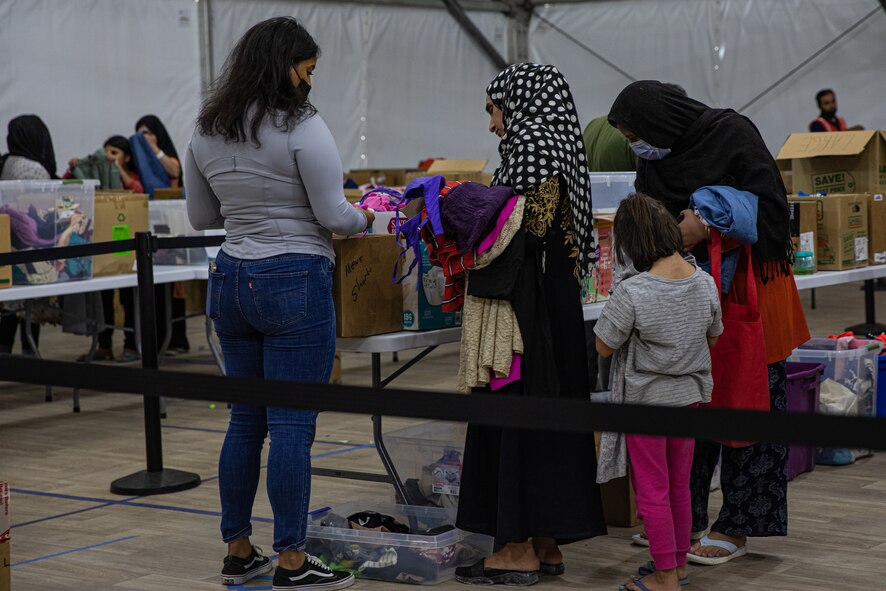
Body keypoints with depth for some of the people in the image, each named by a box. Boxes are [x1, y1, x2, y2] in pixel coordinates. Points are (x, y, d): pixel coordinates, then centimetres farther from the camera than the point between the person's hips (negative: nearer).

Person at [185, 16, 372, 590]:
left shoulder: (206, 133, 8)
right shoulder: (302, 126, -13)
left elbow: (201, 216, 16)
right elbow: (333, 215, -12)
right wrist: (367, 218, 7)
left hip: (230, 281, 7)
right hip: (295, 283, -7)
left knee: (246, 420, 14)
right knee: (293, 424, -2)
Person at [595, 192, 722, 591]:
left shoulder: (631, 293, -24)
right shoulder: (705, 283, -7)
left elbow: (604, 348, -14)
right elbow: (712, 339, 8)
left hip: (646, 398, -5)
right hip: (691, 394, 6)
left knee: (653, 490, 6)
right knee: (679, 485, 19)